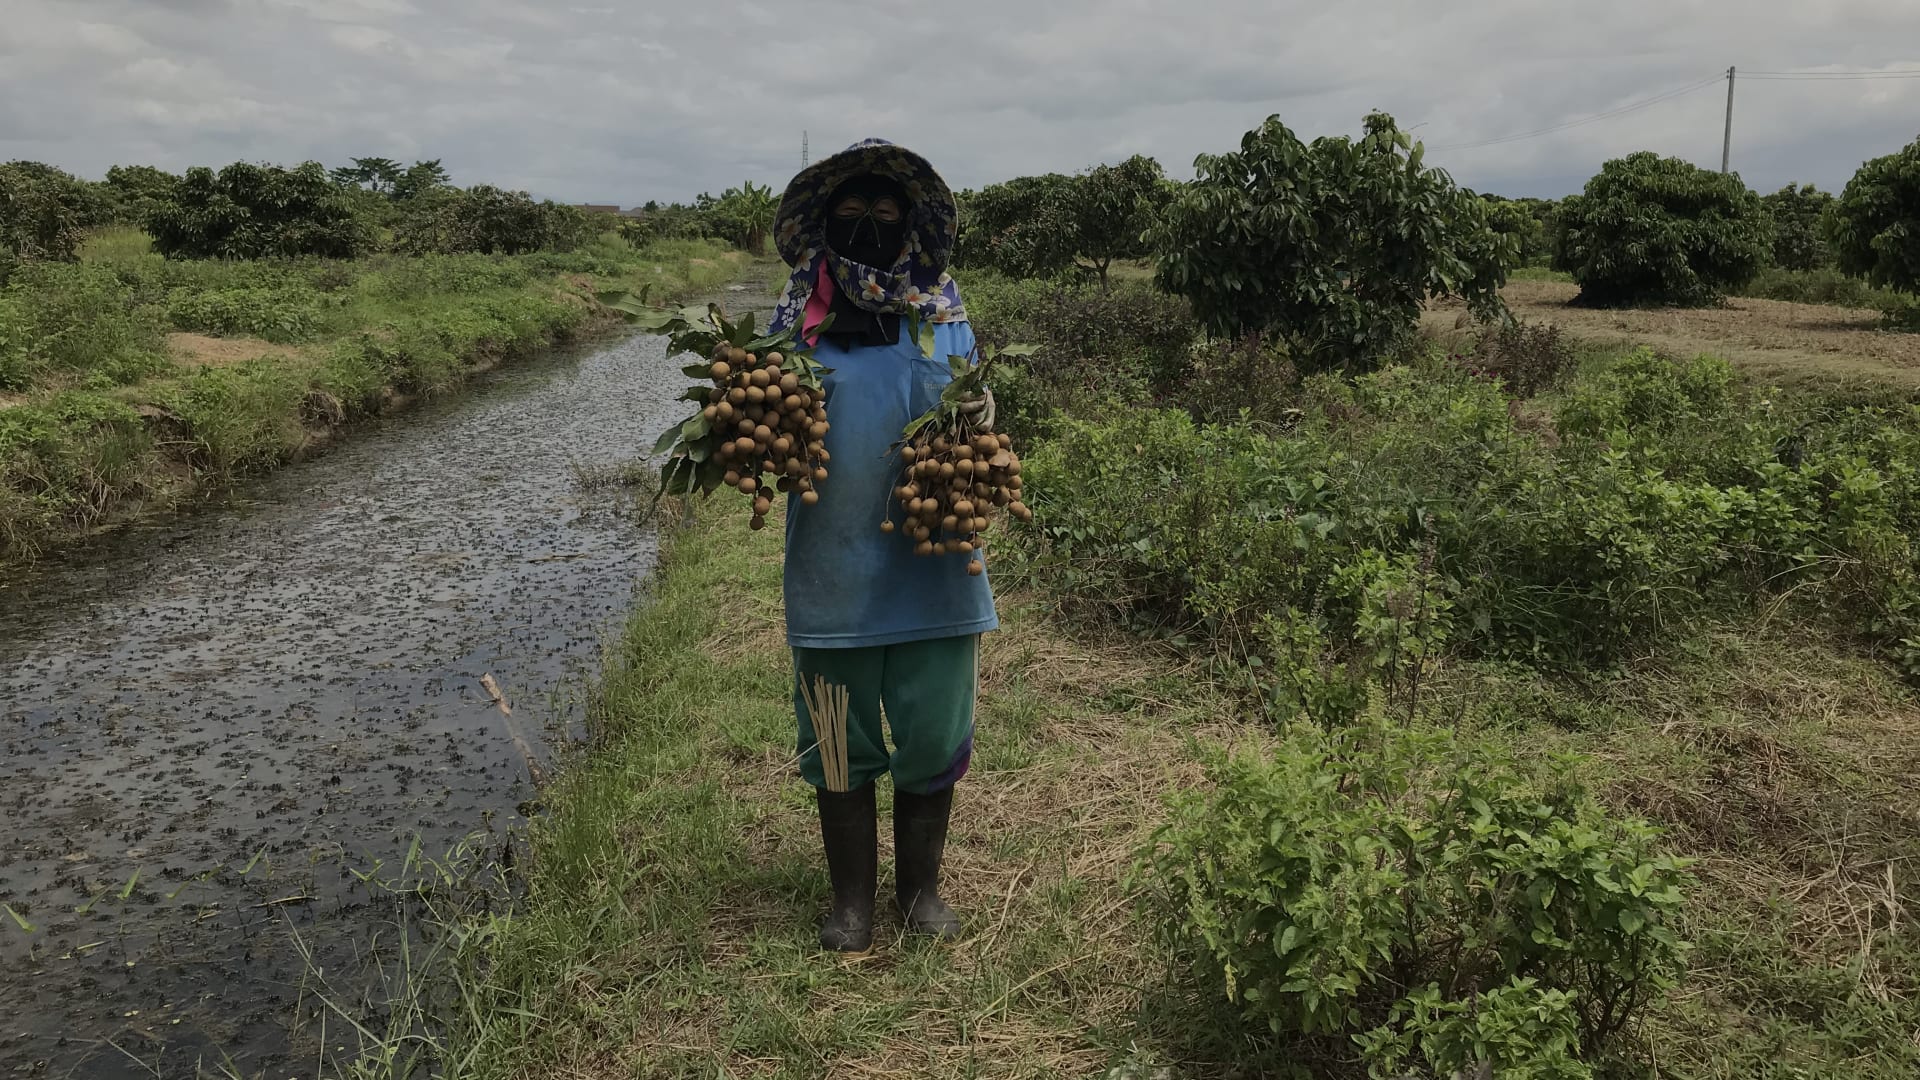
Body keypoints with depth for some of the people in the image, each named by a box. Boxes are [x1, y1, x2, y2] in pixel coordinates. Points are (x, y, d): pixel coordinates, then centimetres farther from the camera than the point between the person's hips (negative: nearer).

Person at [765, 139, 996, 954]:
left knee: (930, 735, 9)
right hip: (833, 572, 0)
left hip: (931, 568, 1)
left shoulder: (943, 311, 5)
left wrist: (980, 419, -12)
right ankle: (852, 899, 29)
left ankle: (921, 886, 31)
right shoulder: (800, 316, 3)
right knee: (840, 743, 10)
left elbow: (966, 418, 10)